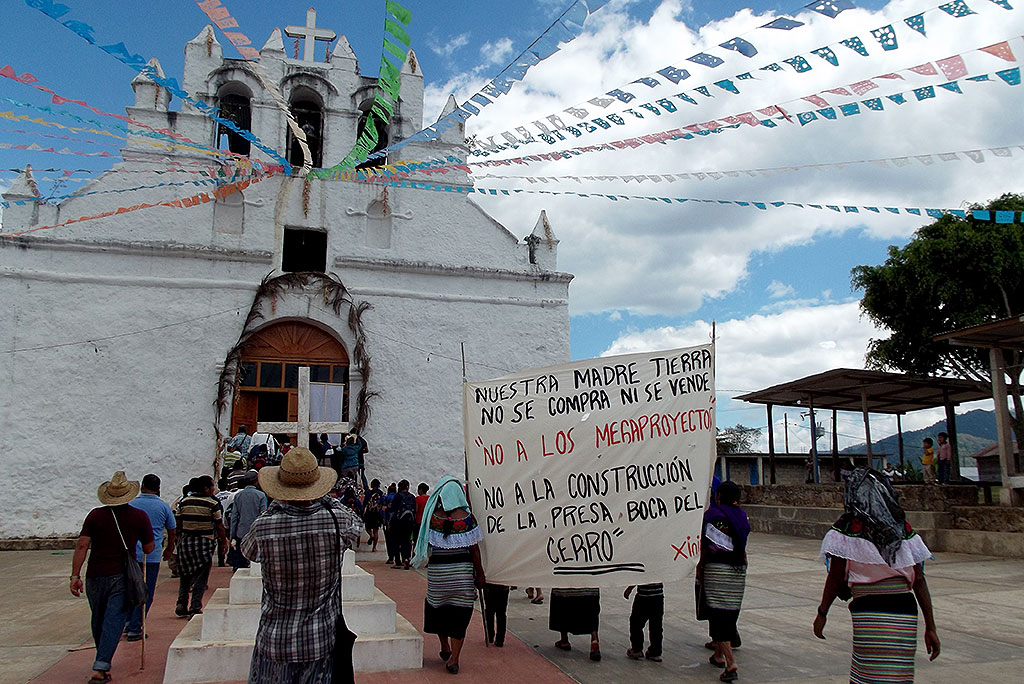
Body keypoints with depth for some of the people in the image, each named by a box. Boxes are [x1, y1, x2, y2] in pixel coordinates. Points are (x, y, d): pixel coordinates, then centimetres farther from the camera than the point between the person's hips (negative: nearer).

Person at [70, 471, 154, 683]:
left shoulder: (95, 515, -1)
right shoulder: (139, 516, -3)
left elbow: (82, 546, -7)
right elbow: (149, 549, 3)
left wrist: (75, 575, -5)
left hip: (95, 576, 2)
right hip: (123, 577, -2)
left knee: (98, 620, 19)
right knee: (114, 621, -2)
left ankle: (102, 663, 35)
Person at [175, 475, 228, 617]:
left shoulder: (183, 502, 4)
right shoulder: (213, 504, -8)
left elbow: (178, 524, 7)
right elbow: (219, 526, -6)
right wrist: (224, 542, 6)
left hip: (185, 541, 4)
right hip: (204, 542, -4)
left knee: (185, 575, 17)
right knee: (201, 578, 4)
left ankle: (182, 604, 10)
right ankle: (195, 609, 4)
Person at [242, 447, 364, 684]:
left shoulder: (263, 526, -14)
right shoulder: (336, 520, -14)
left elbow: (247, 551, 10)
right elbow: (357, 524, 11)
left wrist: (277, 505, 12)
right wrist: (324, 498, 15)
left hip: (275, 642, 0)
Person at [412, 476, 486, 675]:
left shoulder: (433, 517, -7)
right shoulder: (467, 517, -8)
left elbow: (426, 545, -1)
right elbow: (474, 548, -6)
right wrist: (480, 574, 2)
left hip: (437, 570, 1)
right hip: (462, 569, -1)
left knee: (438, 607, 20)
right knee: (459, 613, 5)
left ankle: (445, 649, 34)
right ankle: (453, 660, 4)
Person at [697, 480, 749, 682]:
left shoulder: (713, 514, -10)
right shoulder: (742, 516, 7)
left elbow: (707, 545, -9)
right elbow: (742, 546, 8)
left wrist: (699, 566, -1)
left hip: (717, 569, -6)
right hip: (739, 569, 6)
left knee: (718, 613, -5)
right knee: (731, 612, 15)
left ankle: (730, 661, -16)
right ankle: (719, 654, 28)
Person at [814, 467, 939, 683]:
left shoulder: (847, 529, -3)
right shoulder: (903, 529, 9)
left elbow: (836, 578, -3)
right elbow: (919, 580, 6)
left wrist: (822, 613, 9)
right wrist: (930, 627, 9)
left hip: (869, 615, -5)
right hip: (905, 614, 5)